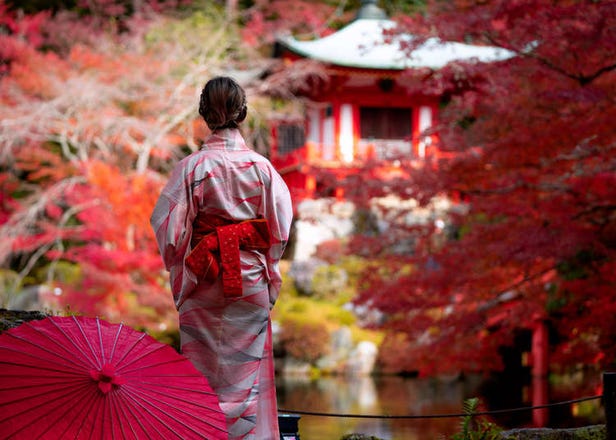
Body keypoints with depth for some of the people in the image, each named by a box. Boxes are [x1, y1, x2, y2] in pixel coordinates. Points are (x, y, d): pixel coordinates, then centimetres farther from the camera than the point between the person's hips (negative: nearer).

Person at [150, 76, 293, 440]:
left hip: (203, 286, -1)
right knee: (247, 370, 9)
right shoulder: (262, 167, -5)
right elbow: (279, 231, -3)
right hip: (251, 282, 1)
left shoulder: (192, 167, -9)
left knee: (204, 369, 9)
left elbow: (169, 229, -8)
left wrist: (180, 274, 5)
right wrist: (268, 276, 11)